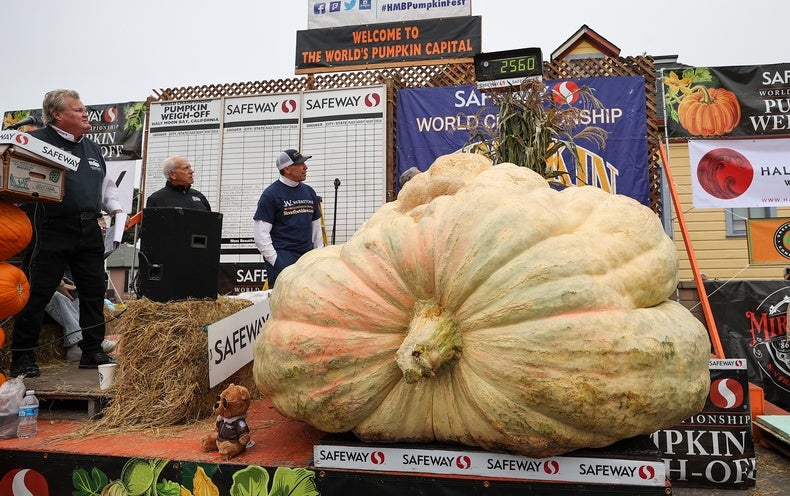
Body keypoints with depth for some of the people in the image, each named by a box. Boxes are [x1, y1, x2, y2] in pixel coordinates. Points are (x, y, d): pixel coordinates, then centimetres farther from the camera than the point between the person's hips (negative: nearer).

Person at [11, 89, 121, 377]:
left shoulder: (92, 148, 20)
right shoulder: (37, 140, -1)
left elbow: (104, 189, 25)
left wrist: (116, 210, 11)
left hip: (89, 231, 6)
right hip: (50, 231, -6)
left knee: (94, 291, 8)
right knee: (37, 294, 0)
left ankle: (92, 352, 19)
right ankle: (22, 357, 13)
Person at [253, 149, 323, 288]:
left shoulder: (309, 192, 15)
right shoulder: (271, 194, -4)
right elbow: (261, 233, -8)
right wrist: (274, 259, -12)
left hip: (307, 254, 6)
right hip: (282, 254, -6)